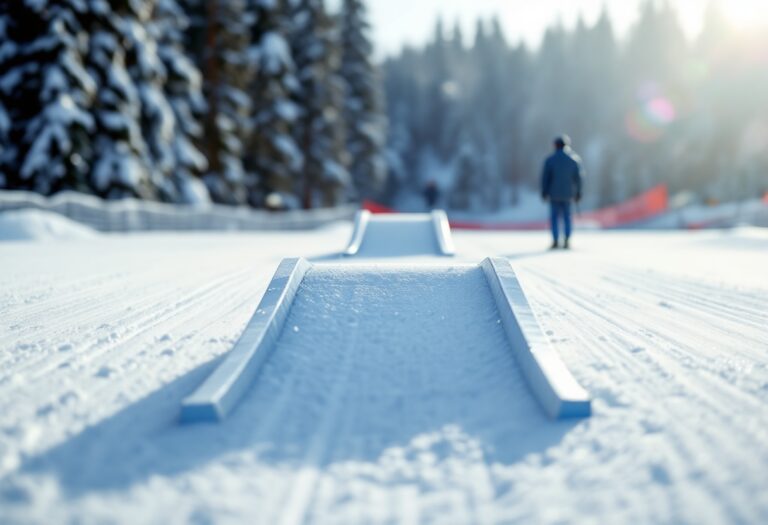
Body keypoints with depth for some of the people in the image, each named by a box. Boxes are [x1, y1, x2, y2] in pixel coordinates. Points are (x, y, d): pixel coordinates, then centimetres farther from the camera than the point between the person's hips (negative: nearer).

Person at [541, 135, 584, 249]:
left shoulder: (550, 159, -4)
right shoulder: (575, 159, 1)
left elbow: (545, 177, -5)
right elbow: (579, 177, 1)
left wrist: (544, 192, 3)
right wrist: (578, 193, 8)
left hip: (554, 193, -2)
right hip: (568, 193, 2)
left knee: (554, 216, 4)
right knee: (567, 216, 9)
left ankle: (556, 241, -1)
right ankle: (567, 241, 0)